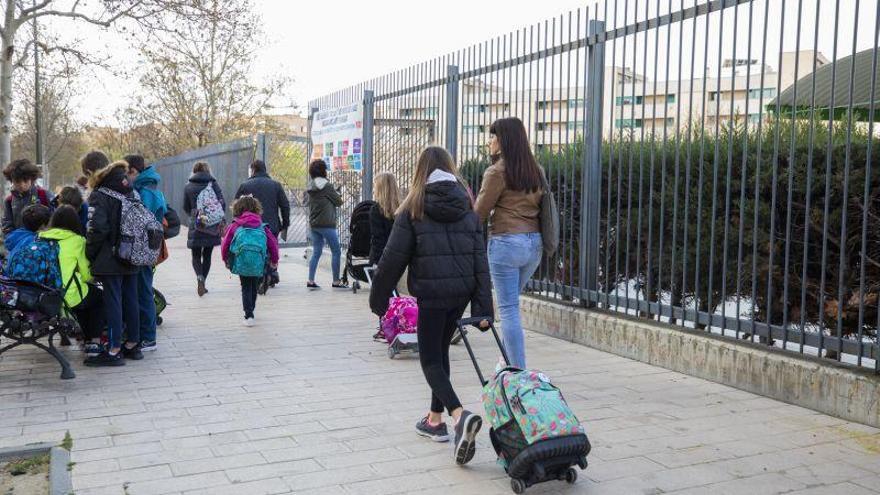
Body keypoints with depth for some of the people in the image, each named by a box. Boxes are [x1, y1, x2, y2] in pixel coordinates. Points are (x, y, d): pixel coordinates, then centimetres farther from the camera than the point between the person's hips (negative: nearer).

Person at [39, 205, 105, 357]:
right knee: (100, 297, 24)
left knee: (84, 297, 33)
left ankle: (87, 340, 36)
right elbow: (87, 275, -5)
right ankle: (95, 343, 14)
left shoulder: (42, 238, 7)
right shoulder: (77, 240, -8)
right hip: (69, 296, -6)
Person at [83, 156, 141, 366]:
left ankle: (114, 351, 1)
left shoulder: (99, 196, -13)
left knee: (112, 302, -3)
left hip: (110, 260, -7)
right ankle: (133, 345, 22)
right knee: (130, 300, 13)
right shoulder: (130, 191, 9)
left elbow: (97, 230, -21)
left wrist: (89, 254, -8)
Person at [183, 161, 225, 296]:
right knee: (207, 255, 12)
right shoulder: (213, 183, 0)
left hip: (195, 225, 0)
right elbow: (222, 203, -7)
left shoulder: (188, 187, 3)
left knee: (196, 256, 8)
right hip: (212, 225, 0)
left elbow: (186, 208, 9)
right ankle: (202, 284, 14)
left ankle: (200, 277, -19)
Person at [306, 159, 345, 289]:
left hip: (313, 224, 7)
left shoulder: (310, 187, 10)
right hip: (326, 224, -7)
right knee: (336, 252, 2)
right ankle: (336, 281, 4)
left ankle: (310, 280, 6)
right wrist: (337, 195, 16)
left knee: (316, 252, 11)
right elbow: (339, 202, -6)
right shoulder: (327, 186, -11)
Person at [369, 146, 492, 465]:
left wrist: (378, 297, 5)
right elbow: (480, 259, 2)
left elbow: (394, 258, -7)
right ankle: (436, 419, 28)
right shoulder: (467, 208, 6)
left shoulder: (414, 208, -7)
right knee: (441, 351, 20)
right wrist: (483, 307, 2)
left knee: (430, 359, 3)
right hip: (462, 292, 5)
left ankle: (460, 415, -19)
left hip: (431, 294, -5)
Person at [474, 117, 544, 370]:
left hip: (506, 242, -7)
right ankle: (510, 362, 24)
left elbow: (479, 213, -5)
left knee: (509, 309, -1)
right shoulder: (536, 170, 12)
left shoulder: (496, 172, -9)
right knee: (510, 304, 20)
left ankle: (519, 372, -1)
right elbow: (538, 204, 15)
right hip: (535, 243, 7)